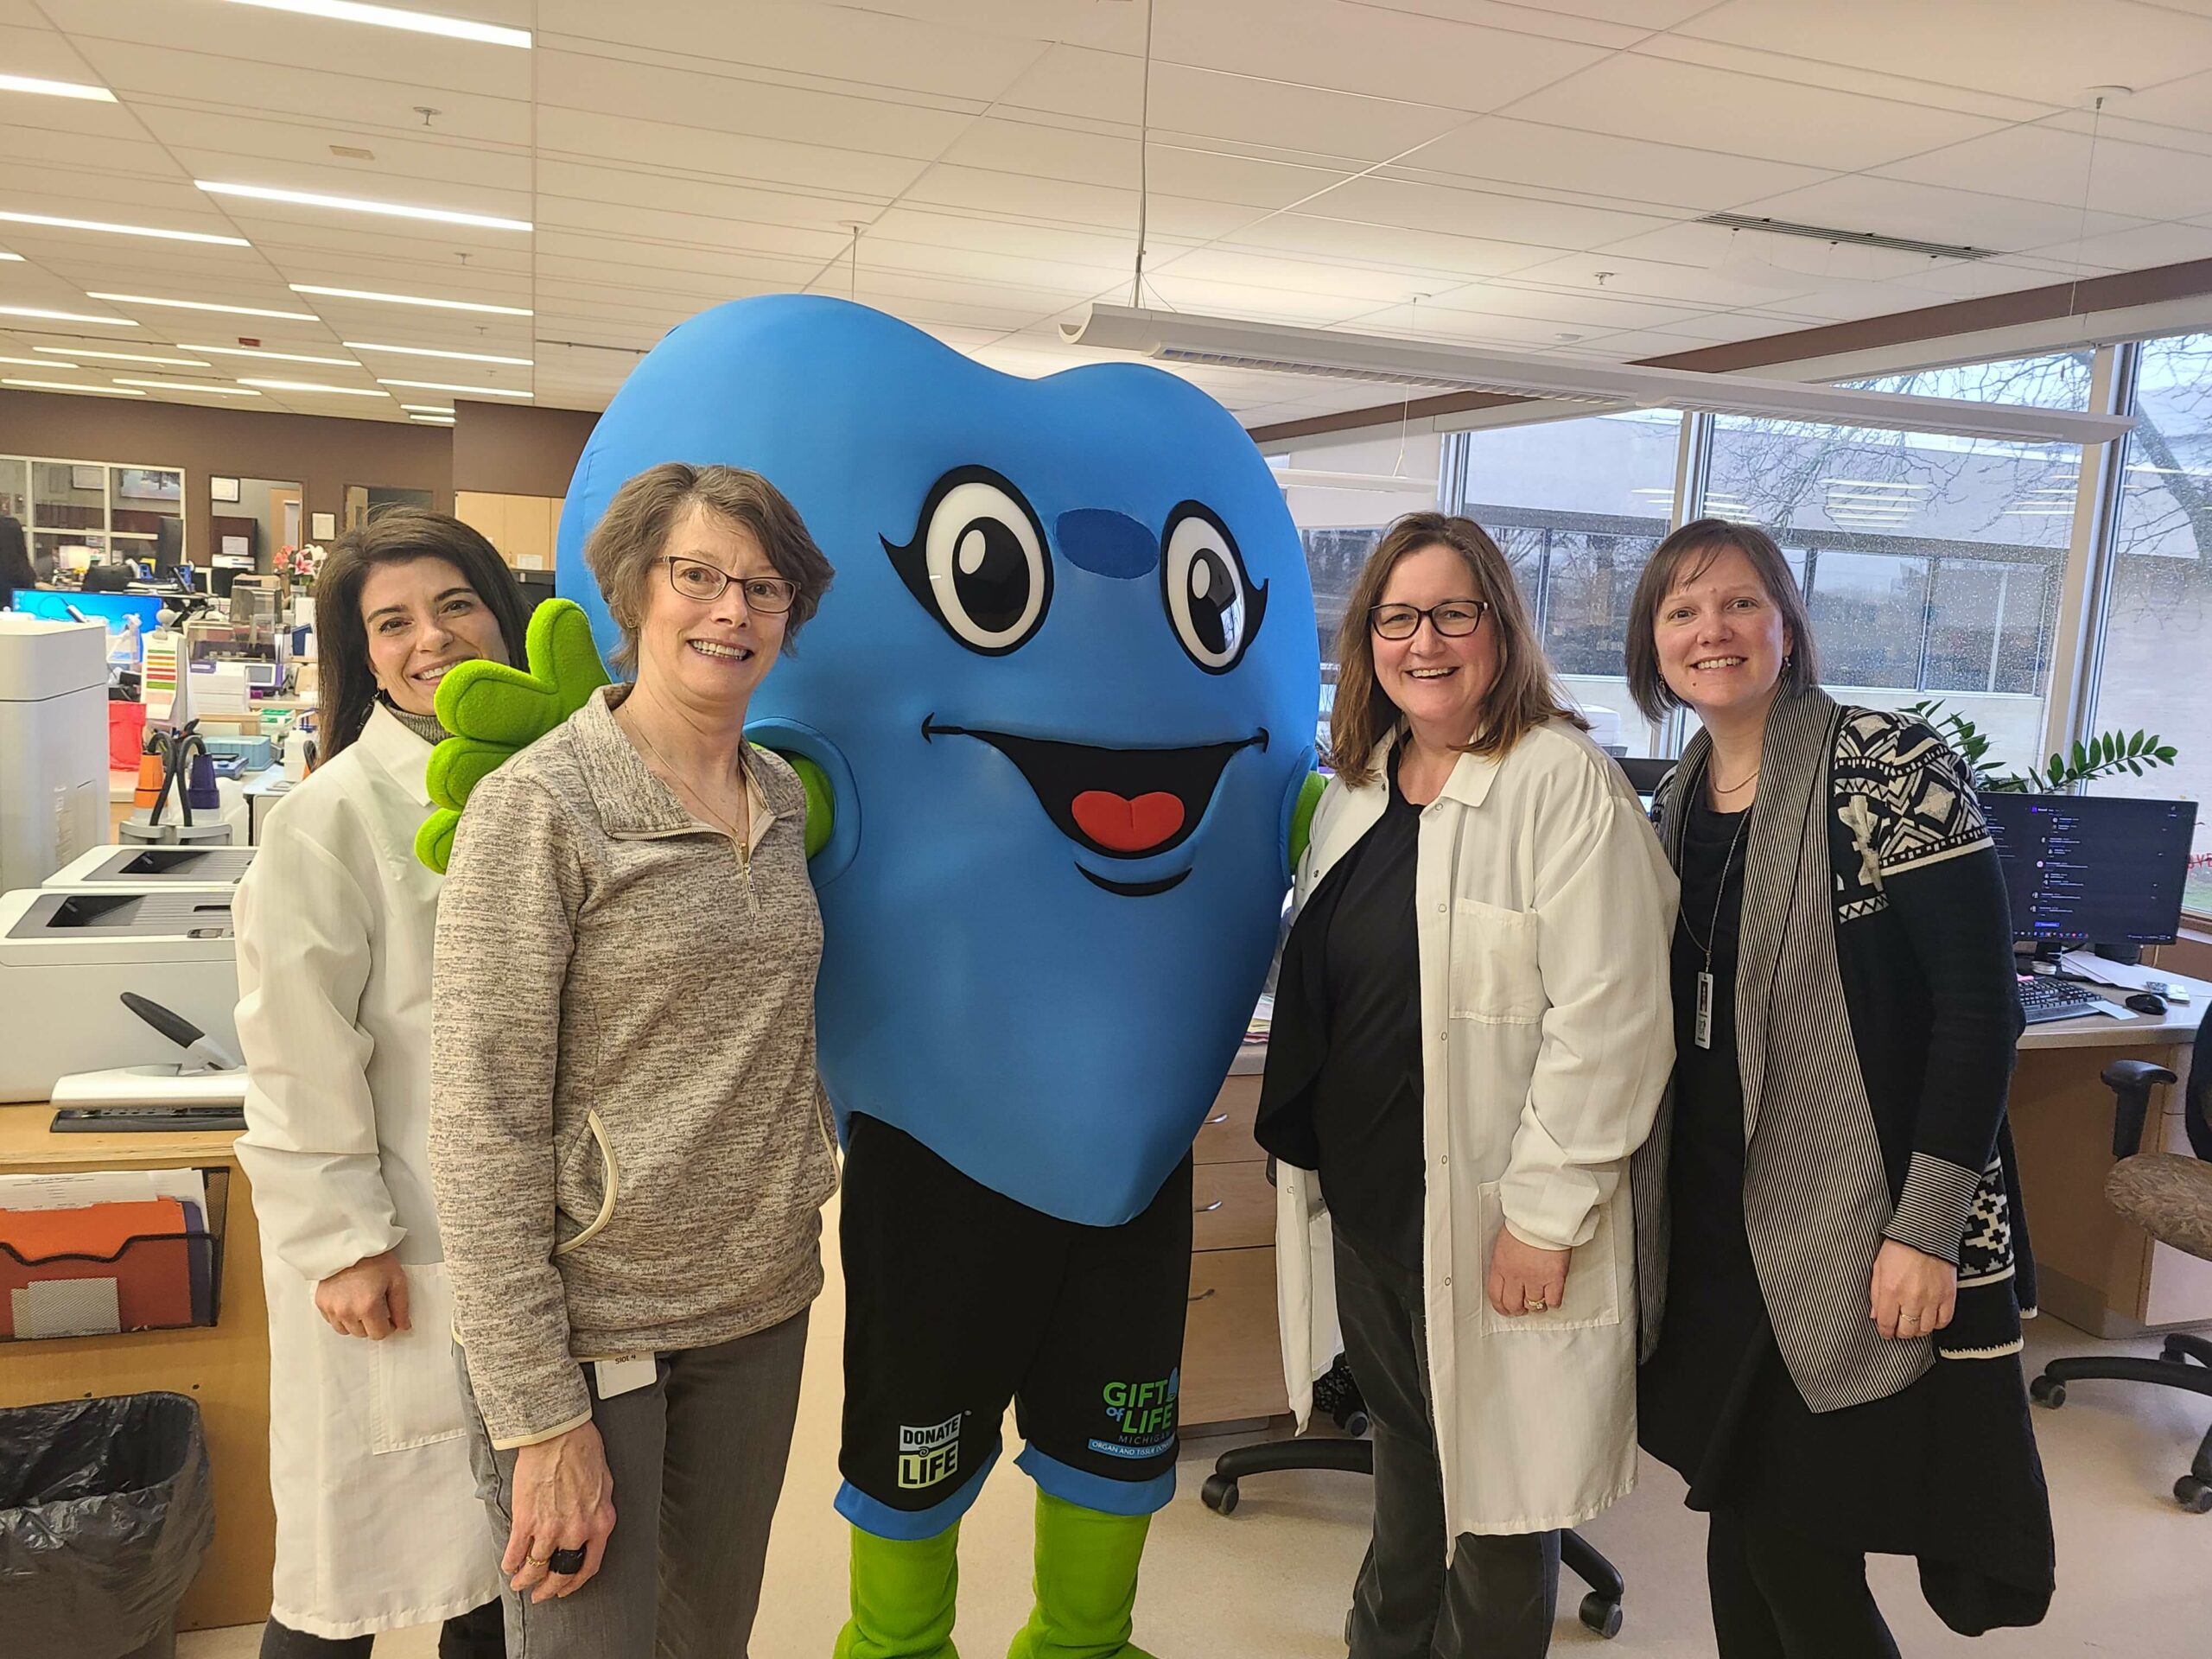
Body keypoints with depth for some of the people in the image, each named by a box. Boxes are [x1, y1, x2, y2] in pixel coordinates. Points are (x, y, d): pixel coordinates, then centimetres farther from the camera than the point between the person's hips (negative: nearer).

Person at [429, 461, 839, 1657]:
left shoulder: (784, 796, 5)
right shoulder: (540, 806, -13)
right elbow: (483, 1122, -16)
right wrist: (540, 1412, -17)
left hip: (762, 1306, 6)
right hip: (591, 1322, -6)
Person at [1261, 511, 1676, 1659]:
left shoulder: (1564, 785, -15)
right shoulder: (1358, 787, 9)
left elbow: (1607, 1024, -19)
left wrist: (1545, 1214, -19)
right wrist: (1305, 1155, 16)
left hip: (1488, 1223, -7)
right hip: (1364, 1198, 7)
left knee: (1495, 1481, 9)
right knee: (1402, 1445, 24)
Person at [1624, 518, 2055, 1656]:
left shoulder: (1890, 767, -12)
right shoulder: (1677, 799, 7)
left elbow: (1980, 1004, -15)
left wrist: (1928, 1230, -18)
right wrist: (1653, 1202, 12)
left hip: (1857, 1237, -6)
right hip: (1716, 1230, 6)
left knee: (1797, 1542, 2)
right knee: (1741, 1529, 14)